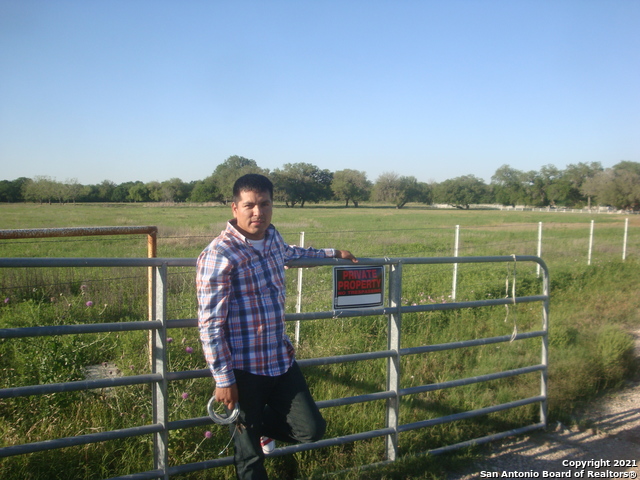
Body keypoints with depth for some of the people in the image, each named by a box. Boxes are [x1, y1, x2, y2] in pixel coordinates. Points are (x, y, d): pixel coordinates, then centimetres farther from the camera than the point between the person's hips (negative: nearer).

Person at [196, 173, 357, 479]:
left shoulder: (272, 237, 5)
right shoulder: (219, 255, -18)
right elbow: (209, 323, -17)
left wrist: (333, 253, 33)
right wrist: (223, 380, -15)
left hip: (282, 359, 7)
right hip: (244, 368, -6)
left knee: (311, 430, 8)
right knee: (250, 453, 7)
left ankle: (259, 425, 35)